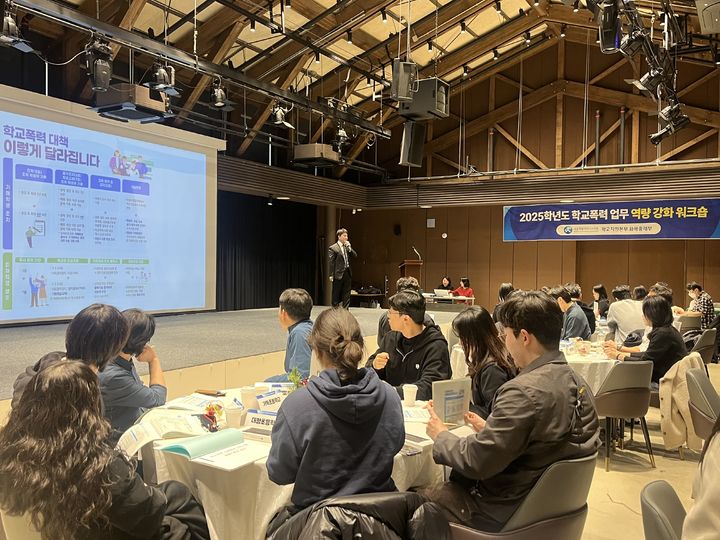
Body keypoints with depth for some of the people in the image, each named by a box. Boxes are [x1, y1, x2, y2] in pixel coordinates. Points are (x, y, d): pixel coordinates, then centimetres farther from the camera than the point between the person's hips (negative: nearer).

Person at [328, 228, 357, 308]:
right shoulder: (333, 248, -6)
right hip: (338, 274, -6)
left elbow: (355, 255, 4)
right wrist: (331, 275, -13)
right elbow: (331, 263, -9)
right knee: (336, 295, 4)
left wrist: (349, 247, -7)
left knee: (346, 295, 8)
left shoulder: (347, 247, 13)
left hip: (347, 273, 6)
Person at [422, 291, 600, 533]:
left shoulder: (524, 392, -30)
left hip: (504, 513, -8)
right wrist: (488, 429, 9)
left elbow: (476, 462, -25)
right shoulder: (578, 383, -2)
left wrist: (441, 436, -7)